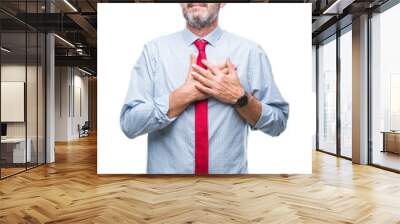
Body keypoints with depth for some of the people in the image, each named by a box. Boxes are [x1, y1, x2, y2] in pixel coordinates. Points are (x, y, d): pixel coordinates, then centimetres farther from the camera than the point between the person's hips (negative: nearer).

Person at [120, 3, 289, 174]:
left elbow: (277, 123, -4)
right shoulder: (154, 49, -7)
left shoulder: (250, 51, -6)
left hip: (230, 169, 1)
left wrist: (239, 96, -19)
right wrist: (186, 93, -20)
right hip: (166, 169, 0)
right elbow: (129, 122, -12)